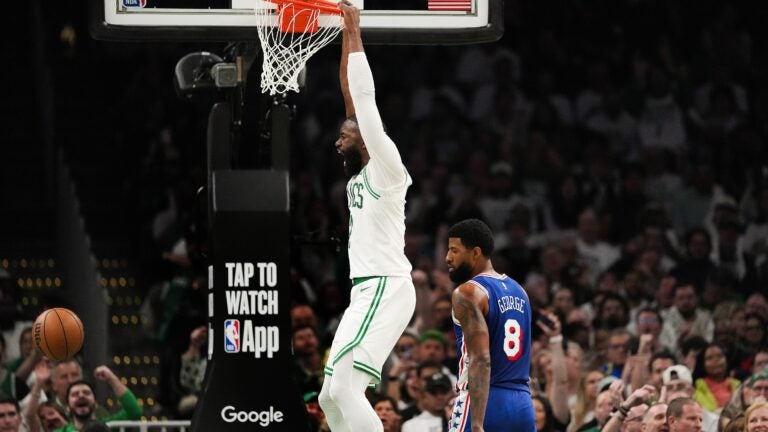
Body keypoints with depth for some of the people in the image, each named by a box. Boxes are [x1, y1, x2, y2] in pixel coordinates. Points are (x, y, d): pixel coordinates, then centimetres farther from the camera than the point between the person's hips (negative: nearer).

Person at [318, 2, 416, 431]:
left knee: (343, 388, -21)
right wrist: (346, 38, 21)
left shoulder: (385, 166, -3)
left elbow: (365, 99, -10)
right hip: (366, 293, 10)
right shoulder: (361, 175, 19)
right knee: (333, 396, 8)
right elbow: (353, 101, 22)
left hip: (385, 290, -10)